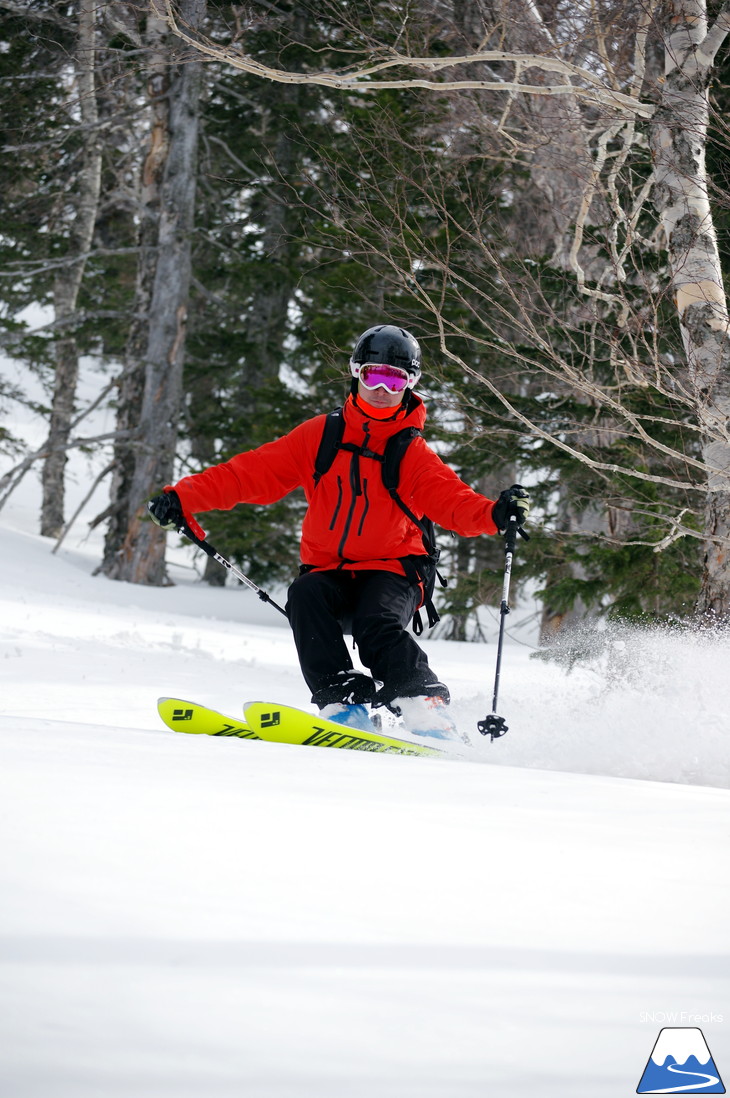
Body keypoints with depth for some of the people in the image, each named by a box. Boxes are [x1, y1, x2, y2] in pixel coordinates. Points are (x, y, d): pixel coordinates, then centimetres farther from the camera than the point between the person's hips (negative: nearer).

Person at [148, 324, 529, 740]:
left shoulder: (414, 455, 0)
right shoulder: (321, 436, 7)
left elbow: (453, 500, -17)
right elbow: (255, 472, 3)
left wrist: (495, 513, -40)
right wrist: (185, 496, -7)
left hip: (390, 570, -2)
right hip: (328, 570, 2)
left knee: (378, 625, -32)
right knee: (305, 597, -29)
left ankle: (428, 709, -31)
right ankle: (345, 702, -33)